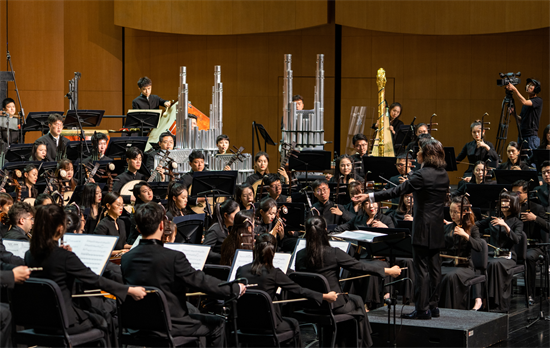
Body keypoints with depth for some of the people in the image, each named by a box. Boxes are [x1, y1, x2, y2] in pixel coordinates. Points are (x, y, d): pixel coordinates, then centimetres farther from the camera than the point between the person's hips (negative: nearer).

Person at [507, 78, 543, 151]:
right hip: (521, 136, 7)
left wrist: (514, 89, -25)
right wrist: (515, 115, 3)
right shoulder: (526, 102, 19)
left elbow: (524, 102, -21)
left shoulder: (538, 100, -4)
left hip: (532, 136, -7)